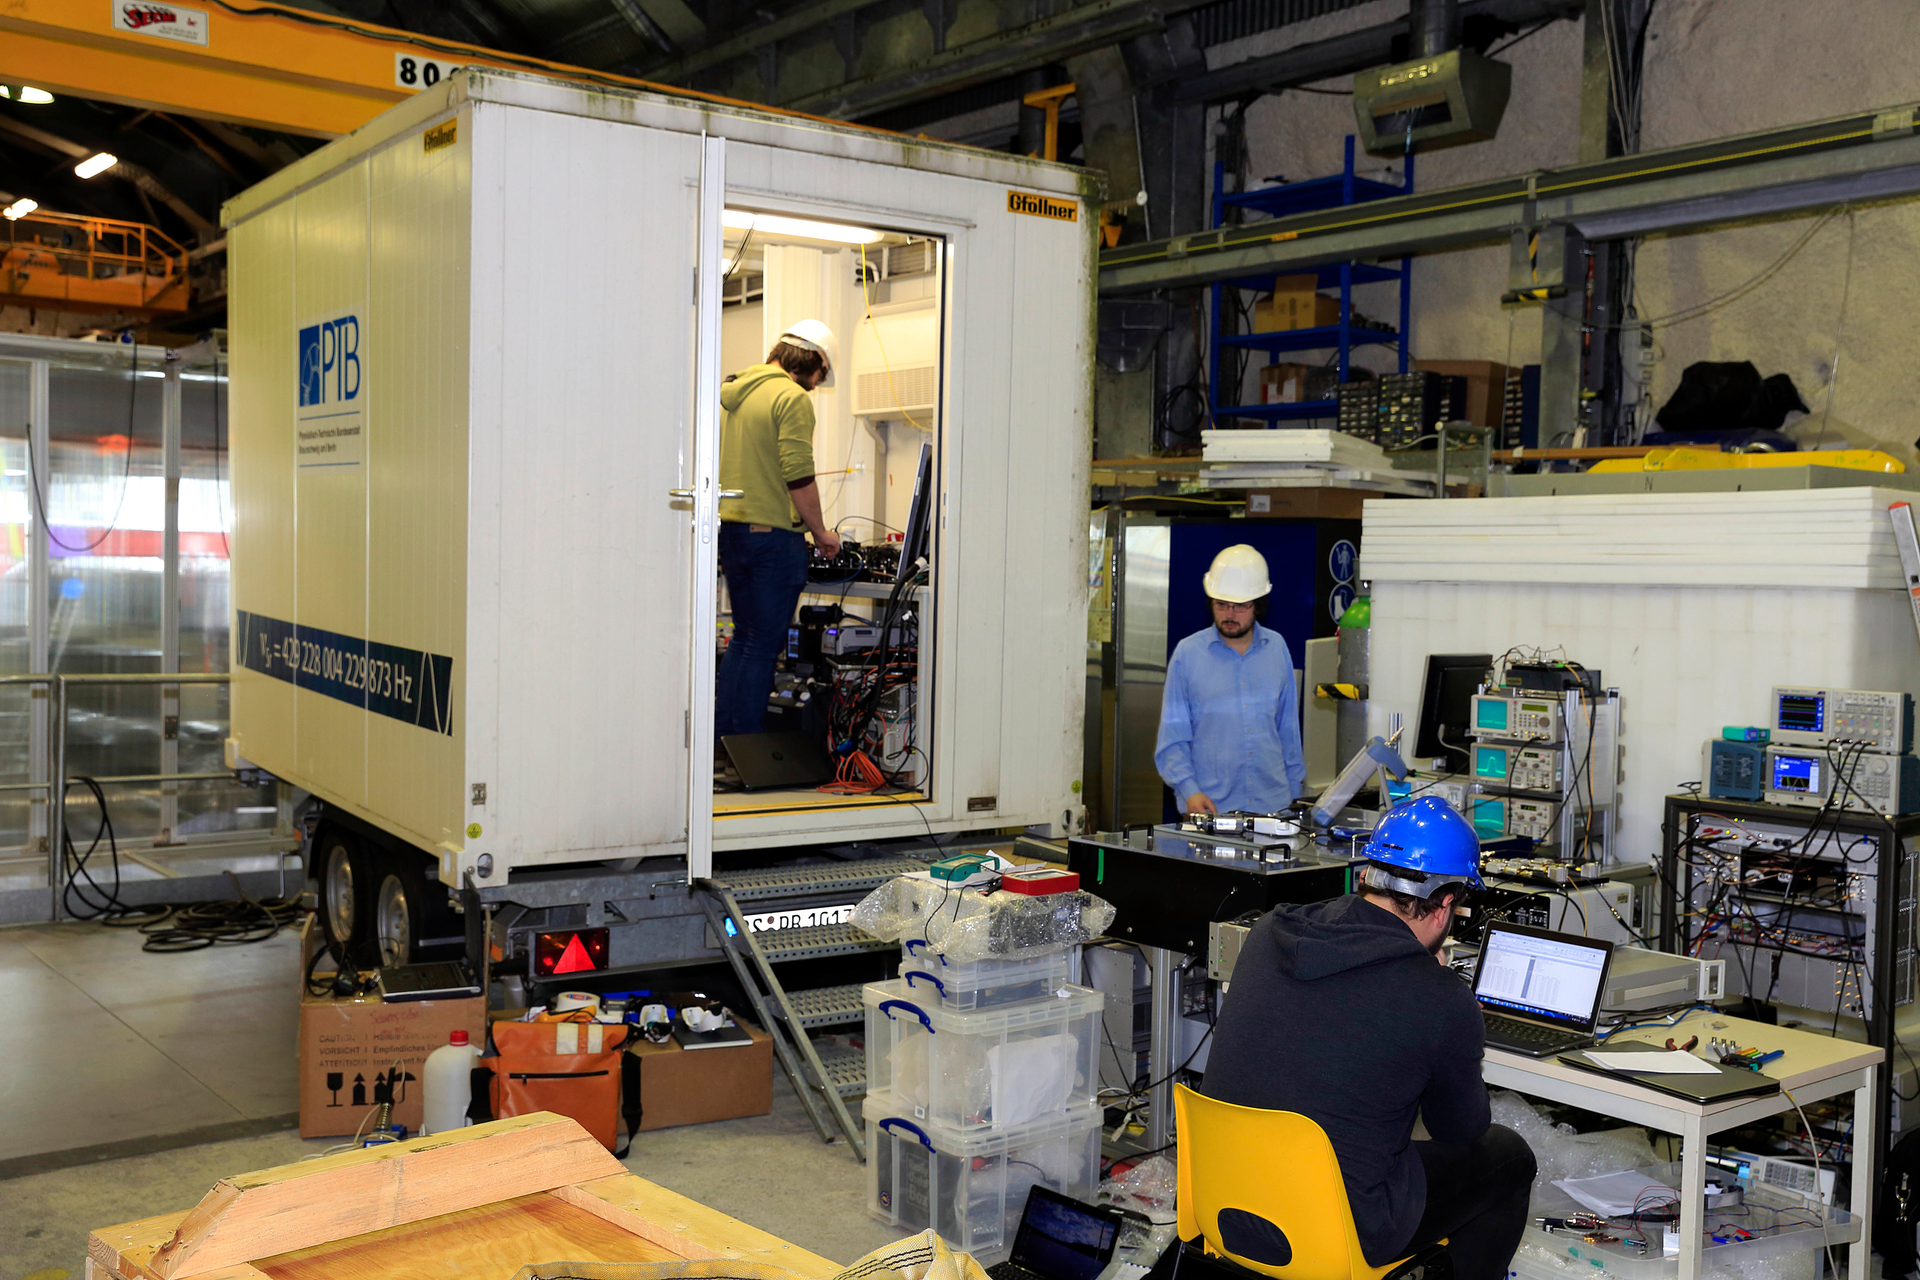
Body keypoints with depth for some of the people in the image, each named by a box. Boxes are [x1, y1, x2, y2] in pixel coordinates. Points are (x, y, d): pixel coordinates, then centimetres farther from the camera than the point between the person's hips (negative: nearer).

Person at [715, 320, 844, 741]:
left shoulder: (733, 391, 14)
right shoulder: (792, 397, -12)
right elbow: (799, 477, -18)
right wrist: (820, 532, -7)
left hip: (730, 530, 8)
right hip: (772, 533, -8)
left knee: (745, 638, 18)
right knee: (763, 645, -1)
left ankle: (721, 738, 20)